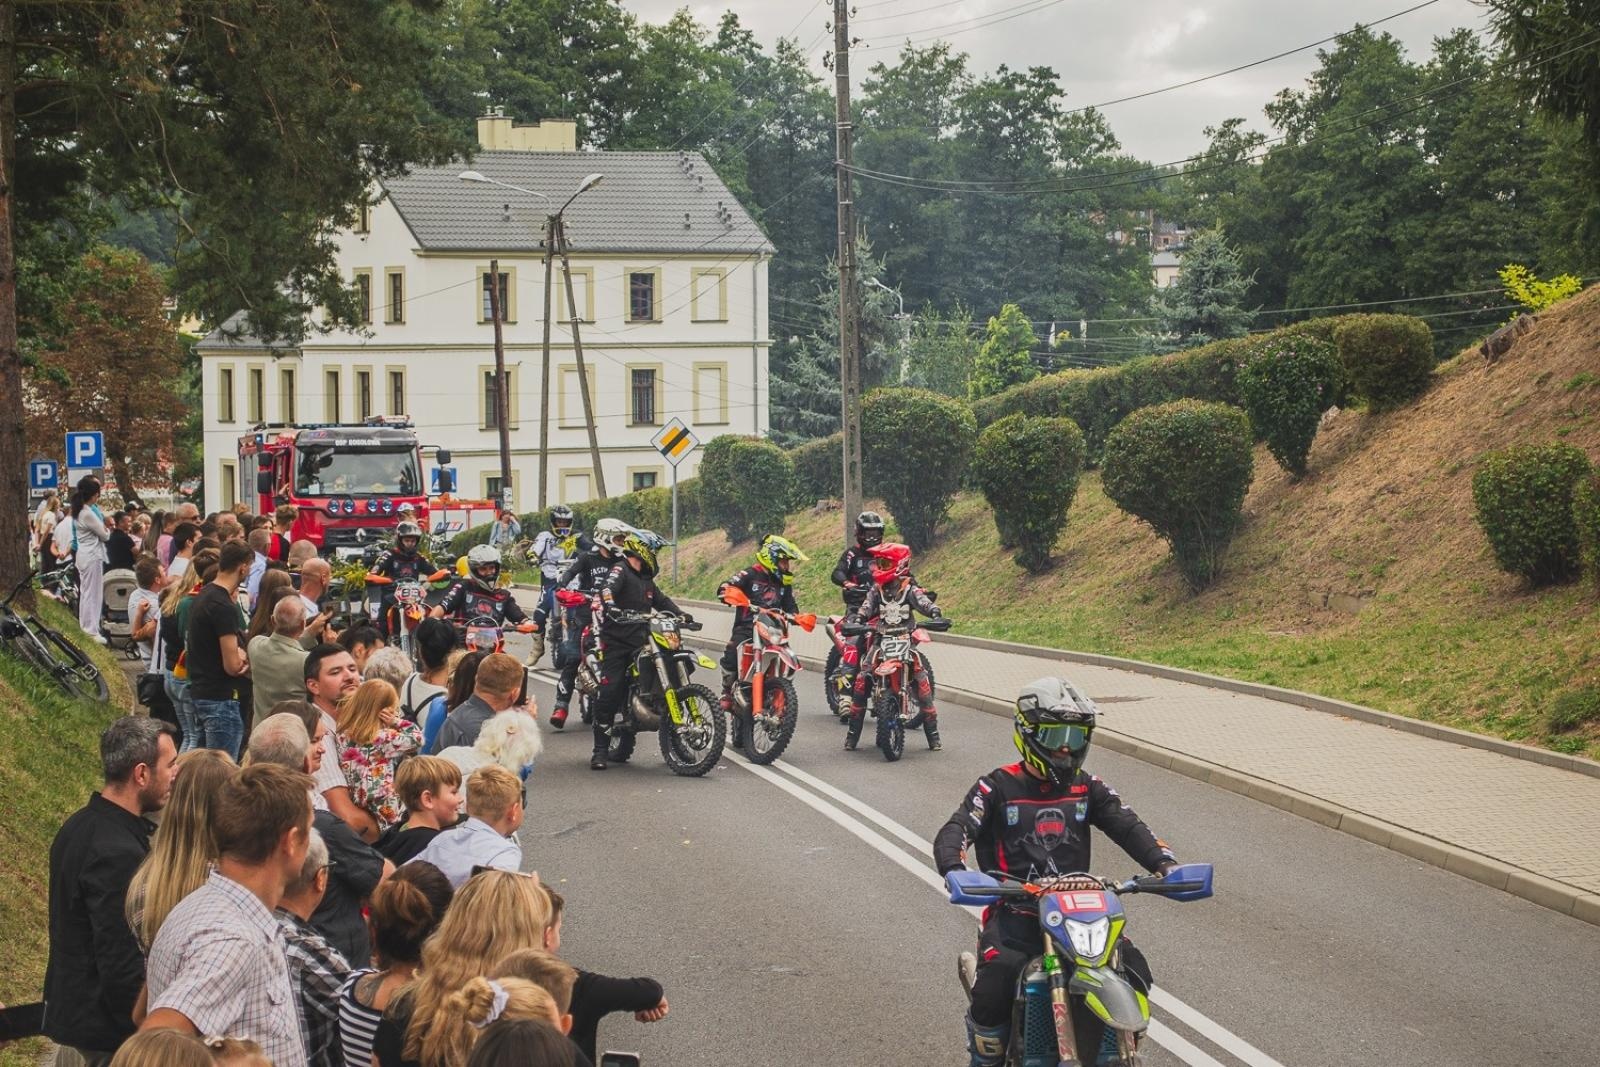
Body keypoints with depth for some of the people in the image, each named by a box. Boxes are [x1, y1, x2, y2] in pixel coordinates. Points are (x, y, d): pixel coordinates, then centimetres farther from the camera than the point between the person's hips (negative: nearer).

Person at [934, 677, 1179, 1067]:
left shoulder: (1087, 788, 11)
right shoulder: (998, 787, -1)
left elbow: (1127, 826, -1)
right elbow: (953, 833, -12)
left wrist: (1164, 863, -21)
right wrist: (956, 872, -35)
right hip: (1014, 911, -4)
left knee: (1134, 973, -13)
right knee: (993, 990, -28)